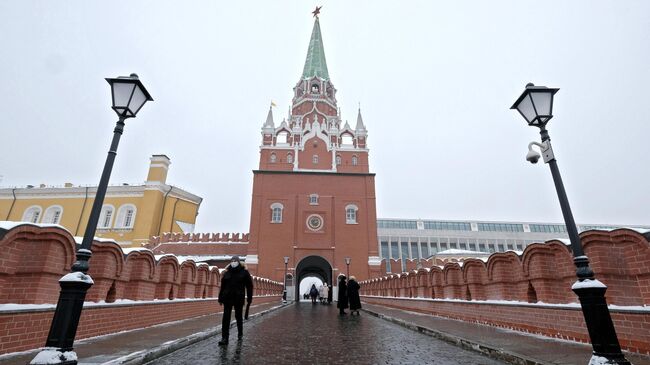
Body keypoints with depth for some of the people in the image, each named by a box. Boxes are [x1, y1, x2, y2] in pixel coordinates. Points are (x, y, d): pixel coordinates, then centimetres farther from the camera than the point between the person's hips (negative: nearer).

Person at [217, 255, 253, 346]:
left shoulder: (244, 272, -2)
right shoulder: (227, 272, 6)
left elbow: (249, 286, -1)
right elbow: (222, 286, 11)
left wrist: (249, 298, -3)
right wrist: (220, 298, 10)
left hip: (239, 298, -2)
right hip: (227, 298, 2)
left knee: (238, 316, 12)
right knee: (226, 318, -2)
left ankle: (240, 334, 33)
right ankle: (224, 338, 3)